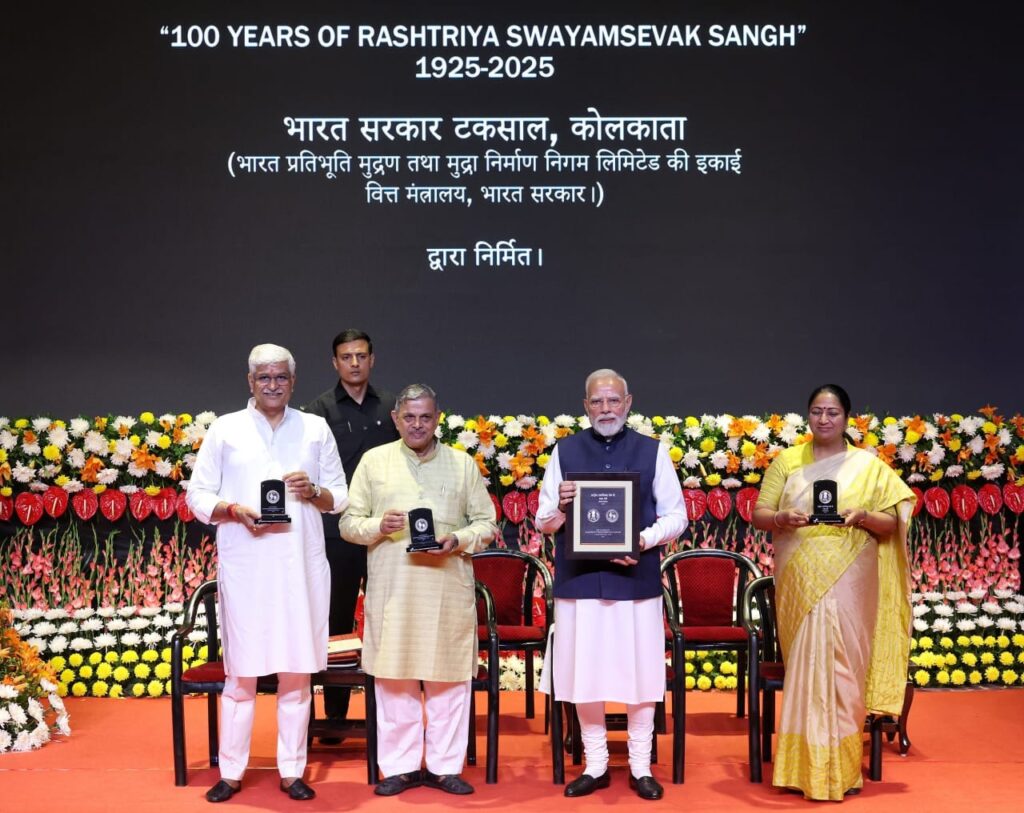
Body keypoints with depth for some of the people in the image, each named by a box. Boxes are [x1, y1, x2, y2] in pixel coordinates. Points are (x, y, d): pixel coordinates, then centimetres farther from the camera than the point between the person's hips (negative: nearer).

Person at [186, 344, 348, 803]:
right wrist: (235, 510, -13)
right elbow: (198, 495, 5)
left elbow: (339, 497, 13)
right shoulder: (225, 429, 6)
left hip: (301, 566, 2)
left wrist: (314, 492, -8)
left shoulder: (316, 429, 11)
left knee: (297, 670, 5)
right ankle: (231, 771, 13)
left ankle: (292, 770, 15)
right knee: (241, 671, 2)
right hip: (244, 566, -1)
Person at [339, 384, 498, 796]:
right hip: (391, 590, 0)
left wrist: (458, 541, -11)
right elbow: (349, 522, 8)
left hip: (448, 590, 0)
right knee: (393, 678, 4)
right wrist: (378, 526, -12)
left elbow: (487, 522, 8)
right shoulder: (373, 461, 7)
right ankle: (400, 766, 17)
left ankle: (444, 766, 17)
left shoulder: (463, 464, 8)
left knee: (449, 681, 4)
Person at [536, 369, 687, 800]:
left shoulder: (653, 451, 5)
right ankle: (596, 765, 21)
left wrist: (644, 540, -14)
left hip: (636, 579, 0)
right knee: (584, 674, 6)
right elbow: (542, 520, 7)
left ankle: (641, 767, 20)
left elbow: (676, 516, 3)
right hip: (578, 580, 1)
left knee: (640, 673, 5)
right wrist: (560, 510, -16)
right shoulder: (564, 450, 6)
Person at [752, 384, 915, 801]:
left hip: (848, 582, -1)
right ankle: (806, 766, 13)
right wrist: (782, 518, -15)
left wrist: (865, 516, -16)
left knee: (841, 667, -1)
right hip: (800, 581, 1)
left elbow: (892, 525, 4)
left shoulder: (868, 465, 5)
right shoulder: (786, 461, 8)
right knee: (805, 667, 3)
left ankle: (841, 768, 9)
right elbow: (758, 515, 6)